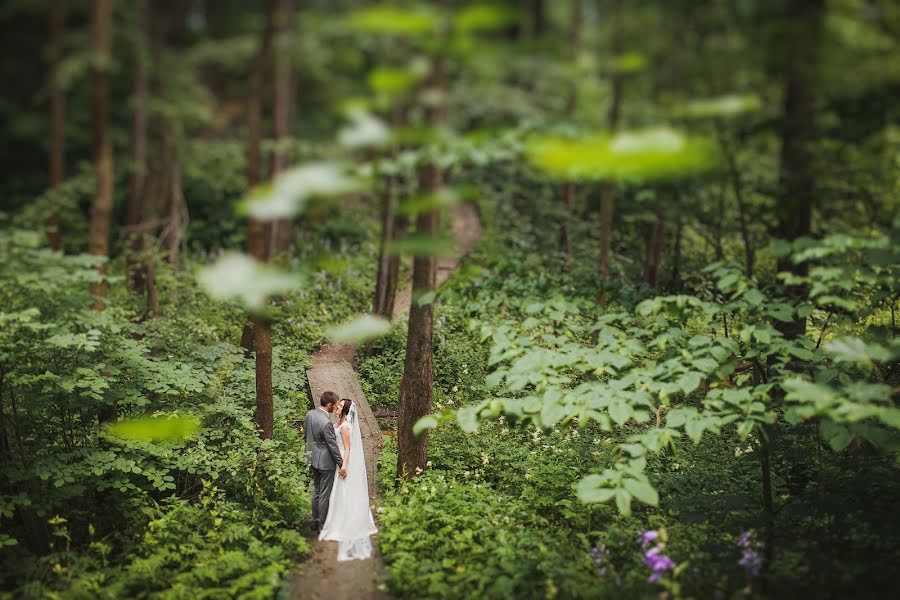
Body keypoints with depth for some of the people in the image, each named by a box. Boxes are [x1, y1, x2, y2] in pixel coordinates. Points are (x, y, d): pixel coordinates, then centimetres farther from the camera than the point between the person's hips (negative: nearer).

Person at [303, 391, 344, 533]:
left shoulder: (309, 414, -4)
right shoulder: (326, 423, -28)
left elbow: (305, 432, 11)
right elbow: (333, 446, -21)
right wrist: (341, 465, -12)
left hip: (313, 459, 8)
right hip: (326, 461, -8)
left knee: (316, 491, 21)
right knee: (325, 494, 6)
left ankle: (315, 522, 31)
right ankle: (323, 525, 16)